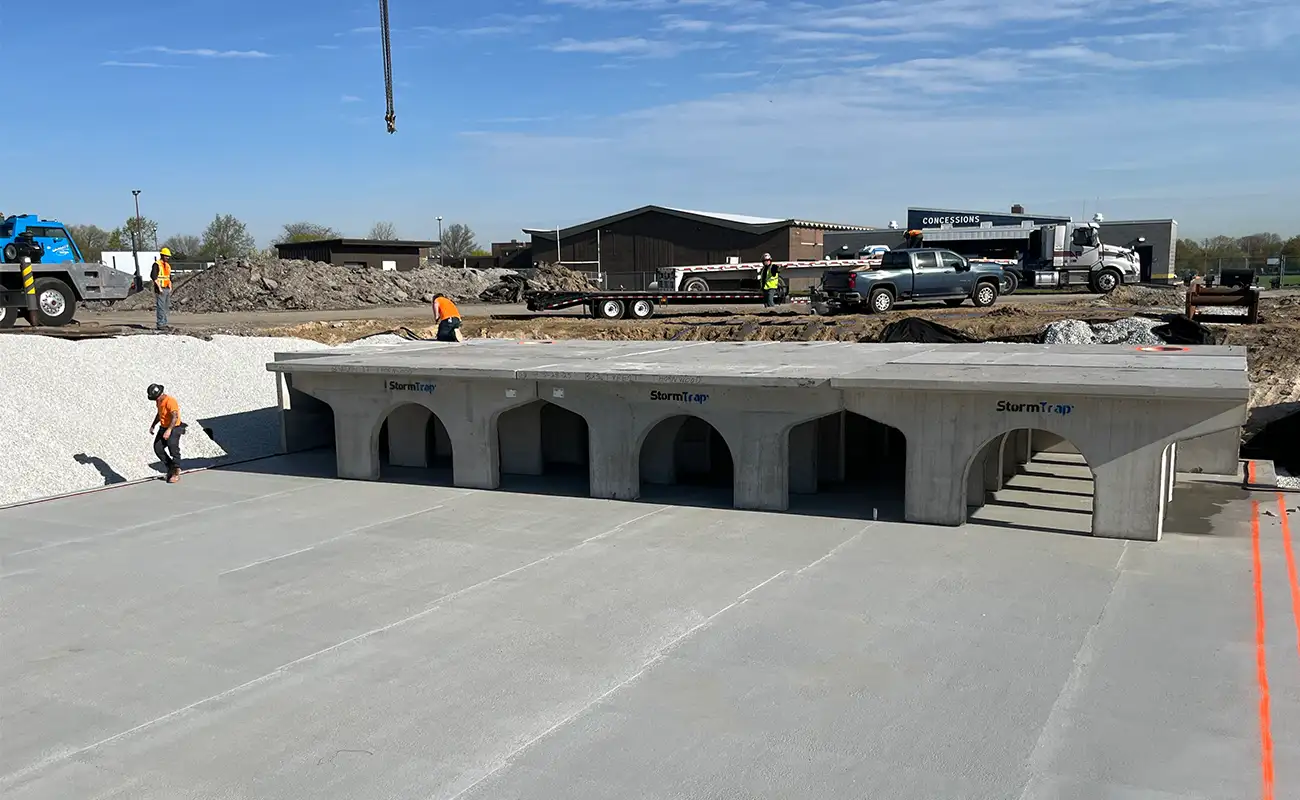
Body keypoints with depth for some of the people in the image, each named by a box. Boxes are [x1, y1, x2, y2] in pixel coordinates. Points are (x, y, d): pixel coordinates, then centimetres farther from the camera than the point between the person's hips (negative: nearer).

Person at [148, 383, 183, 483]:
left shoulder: (170, 401, -20)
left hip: (174, 428, -9)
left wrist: (169, 430, -36)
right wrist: (153, 426, 18)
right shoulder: (159, 401, 8)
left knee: (173, 448, -12)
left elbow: (175, 416, -28)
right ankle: (170, 467, 14)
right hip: (163, 428, 9)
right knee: (158, 448, 0)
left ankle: (176, 473, -4)